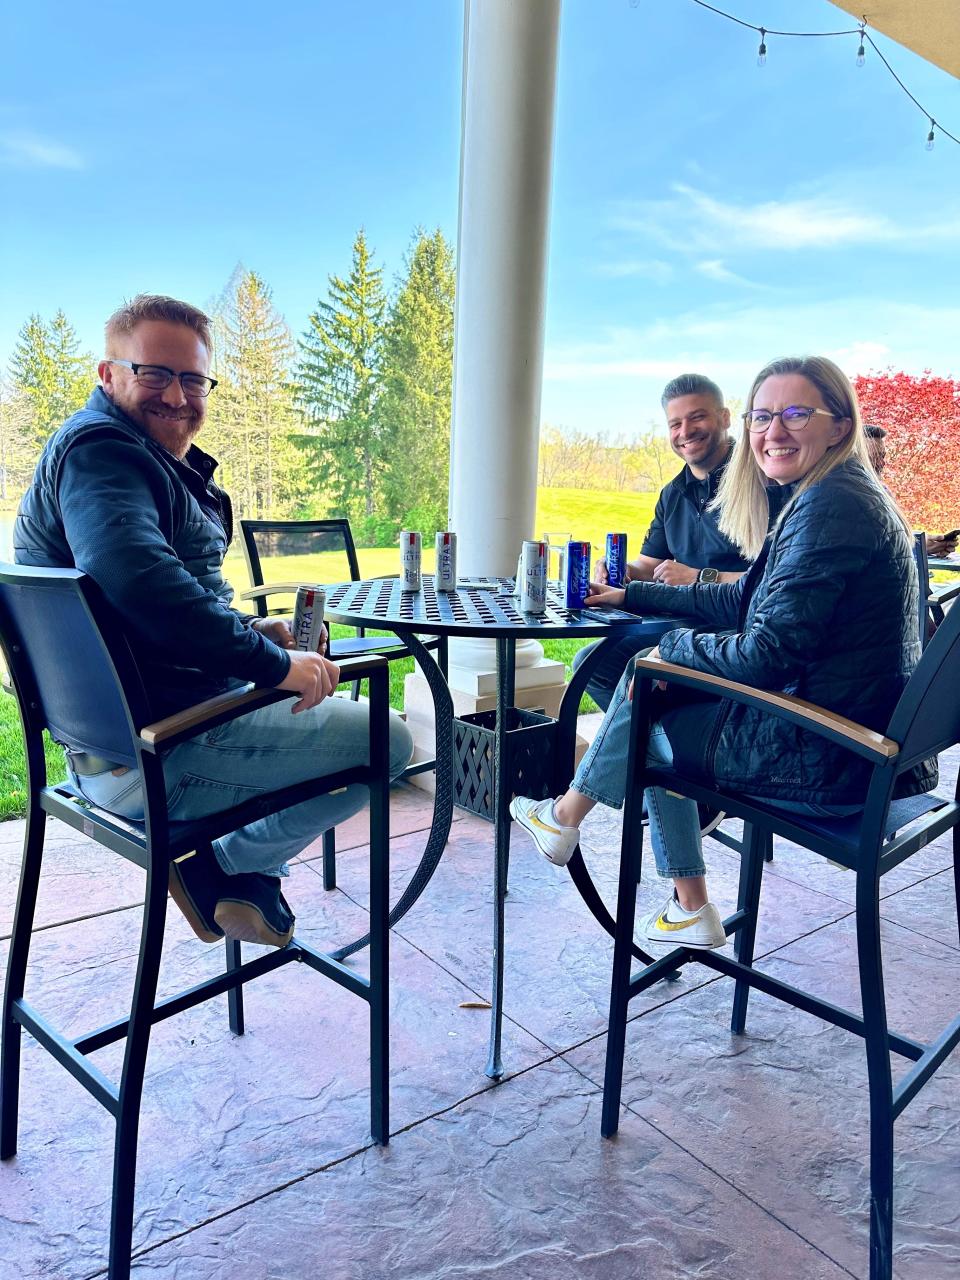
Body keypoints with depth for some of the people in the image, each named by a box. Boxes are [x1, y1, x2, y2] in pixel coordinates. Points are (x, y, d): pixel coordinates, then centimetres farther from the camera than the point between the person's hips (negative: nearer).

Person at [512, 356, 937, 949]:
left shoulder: (831, 506, -20)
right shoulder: (835, 497, 13)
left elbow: (770, 655, -24)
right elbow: (746, 600, 19)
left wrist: (671, 650, -7)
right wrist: (631, 595, 21)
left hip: (827, 763, -10)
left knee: (644, 689, 2)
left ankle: (566, 816, 29)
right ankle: (690, 909, 25)